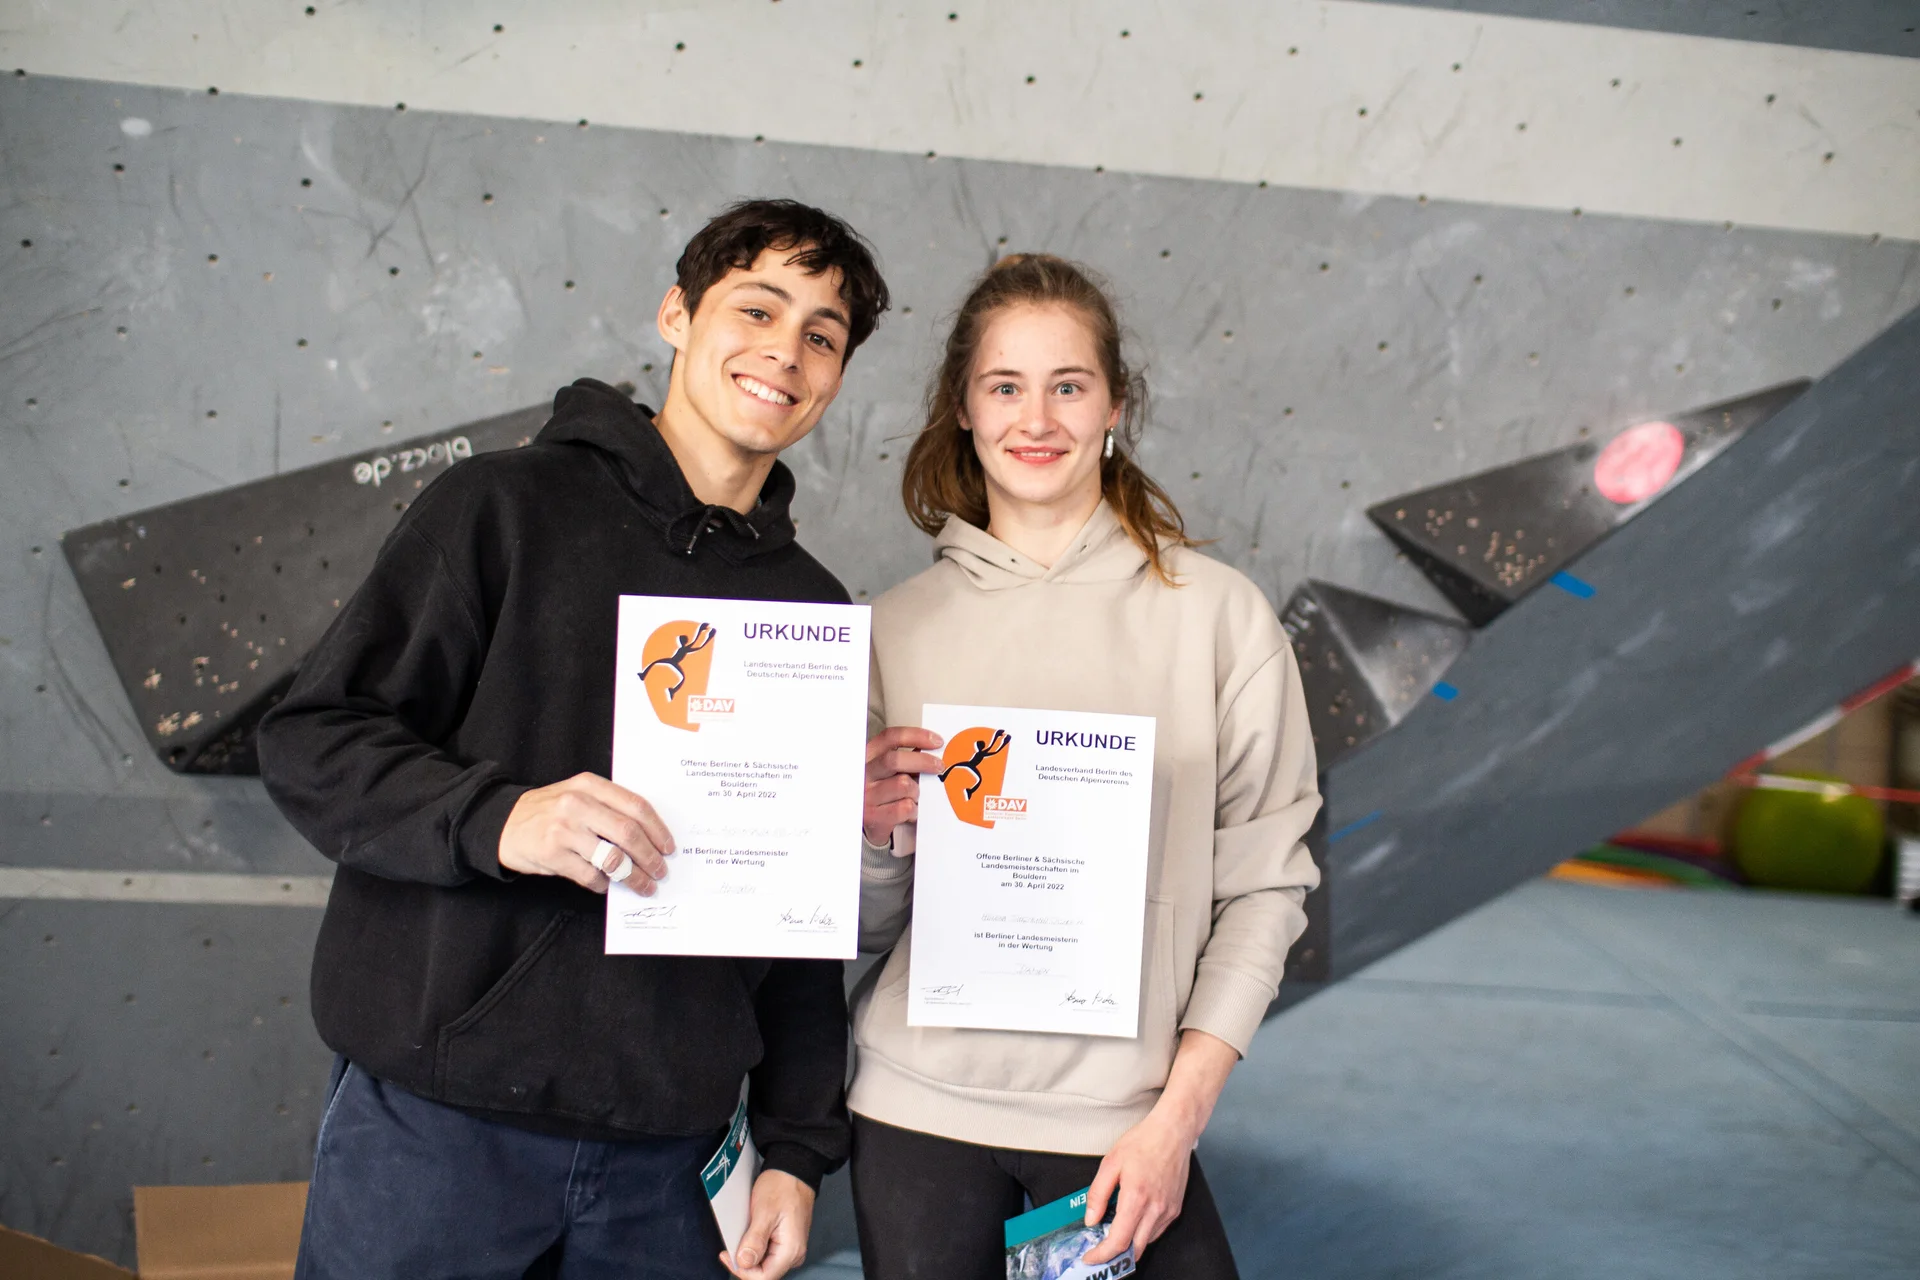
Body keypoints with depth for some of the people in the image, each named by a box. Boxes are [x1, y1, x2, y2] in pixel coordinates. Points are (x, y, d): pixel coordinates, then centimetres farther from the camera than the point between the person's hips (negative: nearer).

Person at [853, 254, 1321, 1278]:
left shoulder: (1219, 613, -4)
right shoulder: (900, 625, 1)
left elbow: (1265, 885, -3)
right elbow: (864, 925, 7)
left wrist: (1177, 1117, -7)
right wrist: (878, 830, -14)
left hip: (1123, 1117, -1)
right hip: (918, 1112, 2)